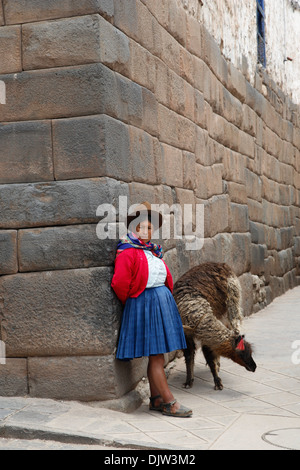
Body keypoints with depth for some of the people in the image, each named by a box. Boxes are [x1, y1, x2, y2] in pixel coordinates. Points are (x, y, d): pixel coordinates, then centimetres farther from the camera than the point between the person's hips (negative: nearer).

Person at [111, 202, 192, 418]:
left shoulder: (154, 251, 14)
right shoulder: (127, 253, -11)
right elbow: (119, 283, -18)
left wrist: (164, 298, 14)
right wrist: (131, 302, -4)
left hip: (162, 302, 8)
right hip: (144, 305, -8)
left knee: (158, 355, 11)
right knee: (155, 356, -5)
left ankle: (156, 400, 19)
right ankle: (169, 402, -1)